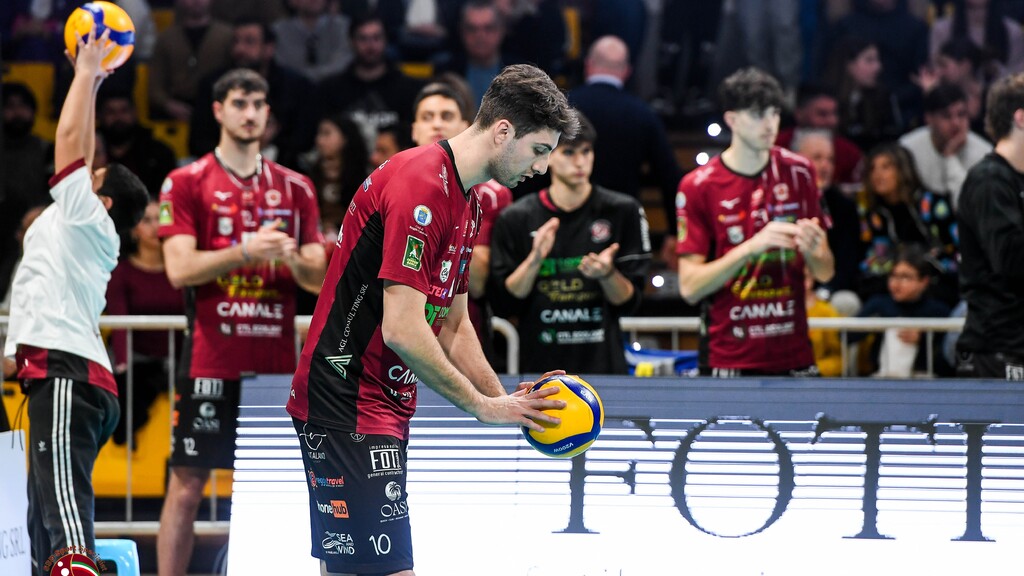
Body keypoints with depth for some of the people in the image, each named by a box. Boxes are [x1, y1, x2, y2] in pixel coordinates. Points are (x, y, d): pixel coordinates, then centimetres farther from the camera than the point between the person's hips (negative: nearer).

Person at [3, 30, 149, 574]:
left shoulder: (88, 218, 1)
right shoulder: (82, 231, 24)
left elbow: (70, 139, 0)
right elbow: (78, 145, 33)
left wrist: (87, 73, 11)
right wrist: (89, 81, 36)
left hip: (66, 375, -10)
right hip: (60, 374, 10)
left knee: (66, 517, -23)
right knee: (46, 529, 10)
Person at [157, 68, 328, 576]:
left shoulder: (295, 188, 13)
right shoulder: (187, 183, 2)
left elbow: (318, 278, 11)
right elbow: (179, 268, -9)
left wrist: (291, 258, -11)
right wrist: (246, 252, -20)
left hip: (277, 362, 3)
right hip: (211, 359, -3)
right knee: (187, 483, -3)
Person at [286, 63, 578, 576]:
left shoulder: (466, 203, 16)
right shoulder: (420, 187, -17)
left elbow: (452, 327, 21)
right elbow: (402, 330, -22)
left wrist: (506, 402, 8)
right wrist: (483, 406, -13)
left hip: (384, 407, 10)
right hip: (348, 404, -10)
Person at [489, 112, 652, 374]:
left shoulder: (623, 211, 3)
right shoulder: (515, 219, 3)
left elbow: (629, 302, 3)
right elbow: (504, 304, 0)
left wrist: (606, 273, -16)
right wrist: (534, 261, -13)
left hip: (602, 361, 0)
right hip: (538, 362, 0)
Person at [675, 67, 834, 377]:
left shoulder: (799, 173, 7)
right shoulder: (698, 186, -4)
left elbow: (825, 272, 10)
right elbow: (689, 286, -9)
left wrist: (810, 250, -13)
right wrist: (751, 246, -20)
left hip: (794, 358, 3)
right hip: (728, 360, -3)